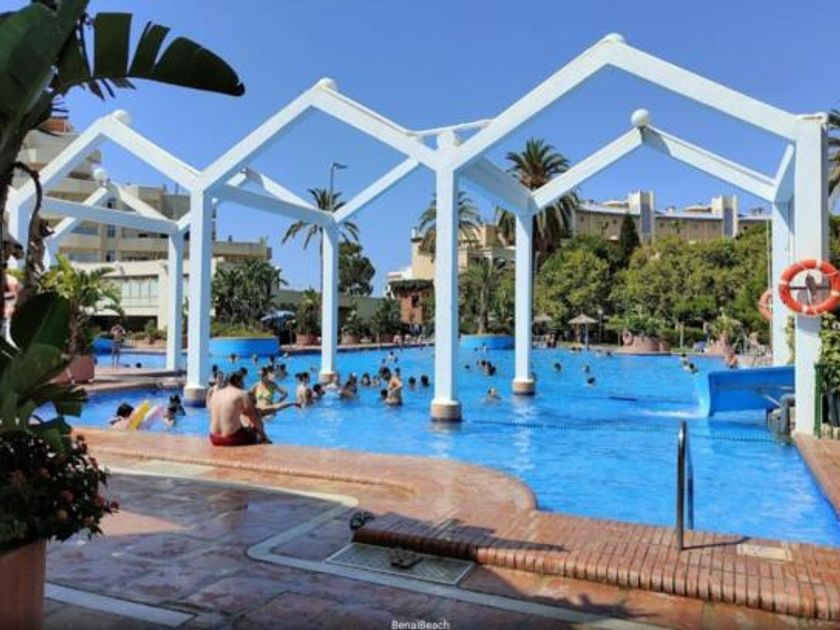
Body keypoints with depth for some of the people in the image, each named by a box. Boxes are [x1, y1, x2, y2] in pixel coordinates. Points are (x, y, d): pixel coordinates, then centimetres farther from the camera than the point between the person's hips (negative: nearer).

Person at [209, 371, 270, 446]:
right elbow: (254, 417, -3)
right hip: (232, 439, -7)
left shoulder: (215, 394, 9)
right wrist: (263, 435, 12)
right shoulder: (242, 394, -8)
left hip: (214, 439, 7)